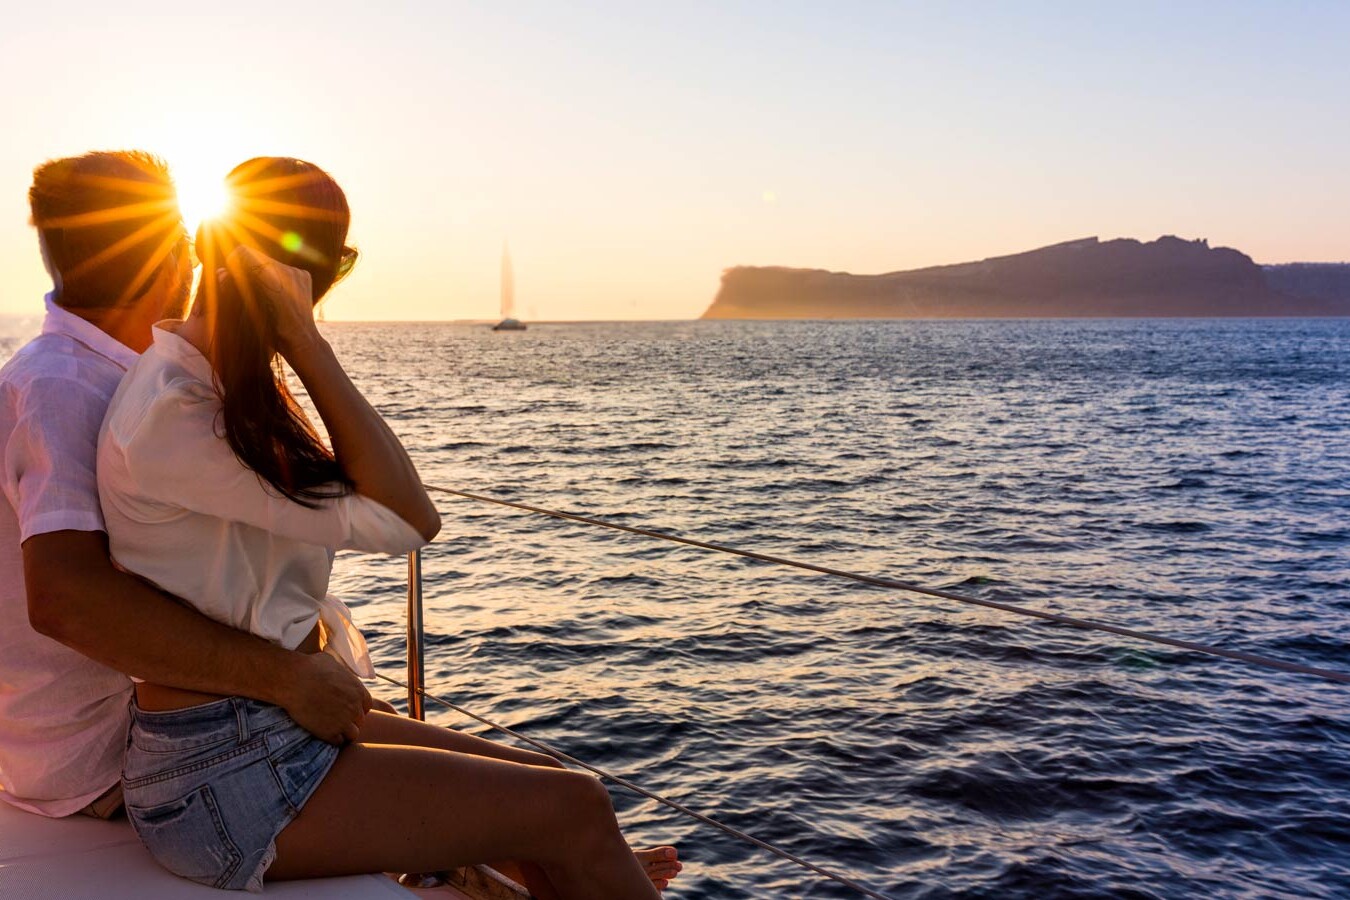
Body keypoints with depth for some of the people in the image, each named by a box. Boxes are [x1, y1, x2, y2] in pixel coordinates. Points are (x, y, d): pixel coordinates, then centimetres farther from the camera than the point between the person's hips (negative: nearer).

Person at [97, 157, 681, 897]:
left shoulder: (218, 390, 9)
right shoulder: (168, 418, -21)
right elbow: (407, 521, -23)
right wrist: (305, 340, -22)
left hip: (290, 731, 9)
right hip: (227, 780, -9)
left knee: (549, 784, 8)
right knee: (574, 810, -11)